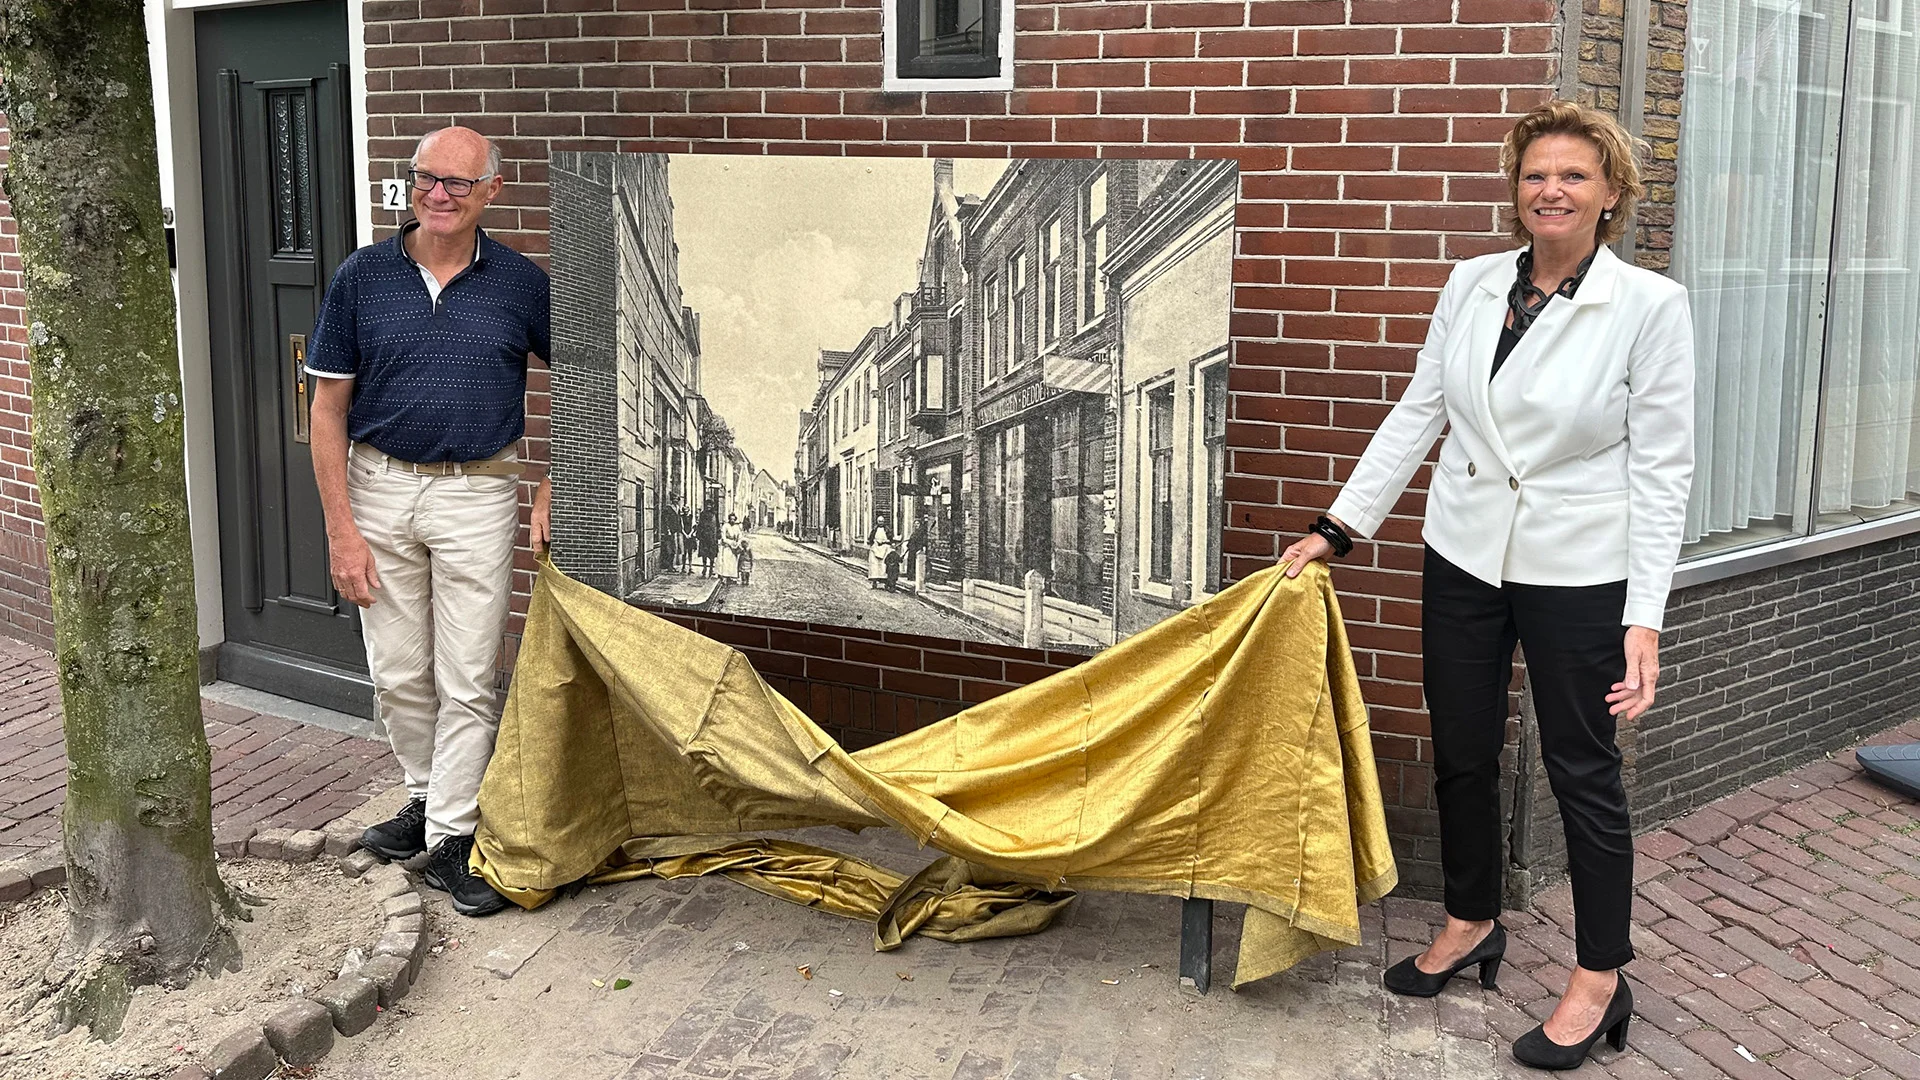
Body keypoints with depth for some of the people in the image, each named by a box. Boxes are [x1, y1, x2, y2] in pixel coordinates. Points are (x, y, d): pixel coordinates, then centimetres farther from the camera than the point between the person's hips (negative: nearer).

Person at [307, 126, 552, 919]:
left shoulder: (521, 284, -3)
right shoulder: (362, 277, -3)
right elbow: (329, 409, -1)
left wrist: (550, 490, 0)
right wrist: (341, 529, -6)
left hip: (476, 495, -1)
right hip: (379, 488, 2)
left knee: (466, 680, 1)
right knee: (398, 674, 11)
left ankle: (451, 838, 12)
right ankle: (429, 796, 32)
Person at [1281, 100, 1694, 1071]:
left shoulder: (1649, 305, -11)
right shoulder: (1472, 285, 1)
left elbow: (1661, 469, -11)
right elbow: (1416, 413, 6)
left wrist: (1645, 618, -15)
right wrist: (1339, 527, 2)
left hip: (1577, 571, -4)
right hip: (1465, 556, 4)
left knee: (1582, 770, 7)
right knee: (1461, 754, 15)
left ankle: (1600, 980, 23)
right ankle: (1470, 924, 37)